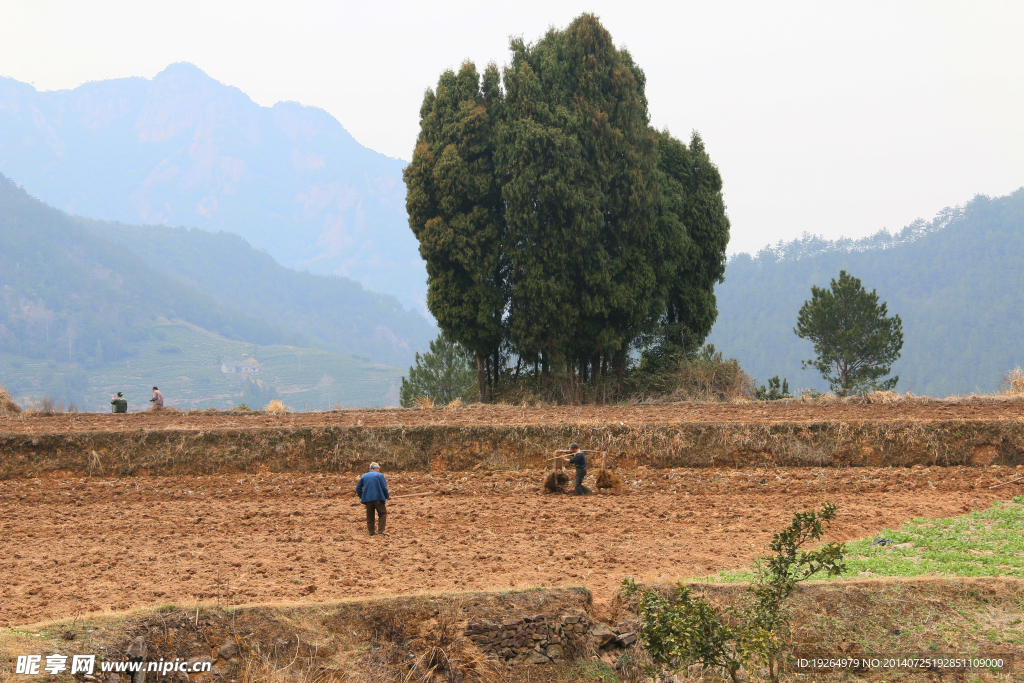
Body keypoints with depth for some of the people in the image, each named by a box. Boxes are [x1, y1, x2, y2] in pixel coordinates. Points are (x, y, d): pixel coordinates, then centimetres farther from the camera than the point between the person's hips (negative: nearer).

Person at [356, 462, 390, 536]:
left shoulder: (364, 476, 14)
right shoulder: (379, 475, 2)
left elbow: (358, 488, 13)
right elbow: (384, 488, -3)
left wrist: (361, 497, 23)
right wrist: (387, 496, 12)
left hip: (367, 499, 4)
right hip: (378, 498, -4)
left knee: (370, 515, 10)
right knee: (382, 513, 4)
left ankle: (371, 532, 9)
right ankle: (380, 530, -10)